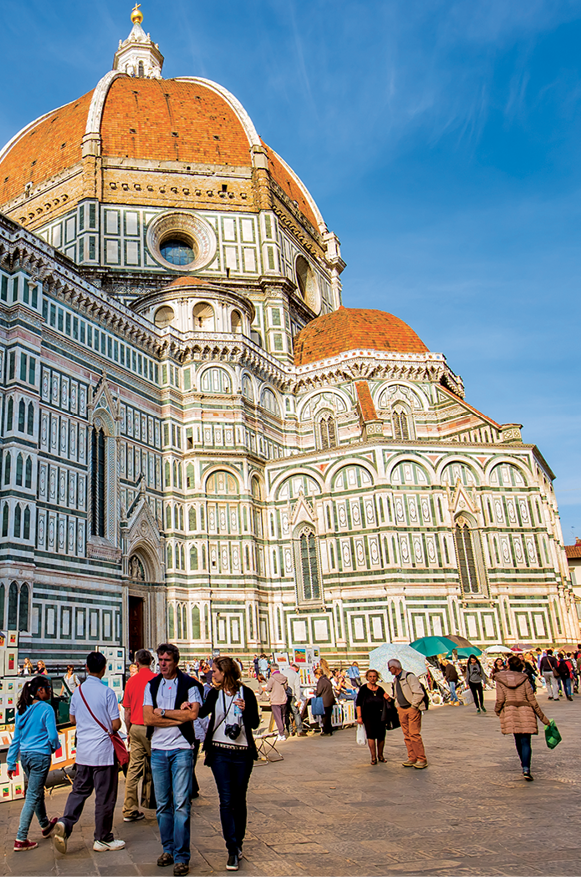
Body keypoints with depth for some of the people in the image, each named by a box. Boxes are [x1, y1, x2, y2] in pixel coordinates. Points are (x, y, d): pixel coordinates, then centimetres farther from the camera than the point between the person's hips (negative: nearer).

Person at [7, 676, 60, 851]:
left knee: (37, 792, 22)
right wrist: (54, 747, 8)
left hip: (25, 755, 7)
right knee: (32, 796, 1)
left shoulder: (22, 710, 6)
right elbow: (52, 736, -14)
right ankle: (21, 839, 1)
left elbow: (16, 738, 9)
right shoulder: (46, 709, -14)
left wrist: (11, 763, 14)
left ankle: (45, 826, 40)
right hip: (40, 755, -7)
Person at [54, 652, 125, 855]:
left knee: (79, 790, 17)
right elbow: (116, 725, -14)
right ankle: (103, 839, 14)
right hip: (103, 751, -5)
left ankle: (65, 822, -4)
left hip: (83, 751, 5)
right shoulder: (107, 692, -15)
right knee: (104, 796, 6)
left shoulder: (77, 691, 1)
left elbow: (73, 719, 15)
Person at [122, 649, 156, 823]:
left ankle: (130, 810, 7)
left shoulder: (131, 681, 4)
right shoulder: (156, 679, -7)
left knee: (134, 768, 5)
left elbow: (127, 711, 9)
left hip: (135, 727, 4)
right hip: (151, 727, -4)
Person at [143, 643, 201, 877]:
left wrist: (162, 712, -9)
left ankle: (182, 856, 4)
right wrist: (179, 715, -11)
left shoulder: (189, 684, -1)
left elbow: (193, 713, -14)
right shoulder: (151, 685, 7)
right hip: (158, 750, 3)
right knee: (162, 804, 10)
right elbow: (148, 718, -4)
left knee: (181, 804, -5)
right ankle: (168, 849, 24)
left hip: (181, 749, -3)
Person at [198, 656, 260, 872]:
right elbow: (202, 713, 2)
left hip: (242, 752, -1)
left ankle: (238, 843, 28)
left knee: (239, 800, 10)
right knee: (226, 800, -4)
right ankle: (233, 850, 1)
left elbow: (255, 723, -2)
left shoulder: (246, 693, -3)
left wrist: (245, 710, -21)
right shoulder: (215, 693, 7)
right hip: (220, 751, 1)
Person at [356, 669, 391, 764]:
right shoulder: (363, 688, -1)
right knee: (371, 735, -7)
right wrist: (359, 716, -9)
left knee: (381, 736, 3)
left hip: (380, 715, 3)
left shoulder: (380, 689, 8)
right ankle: (373, 757, 3)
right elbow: (358, 703, -2)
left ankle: (380, 755, 22)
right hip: (368, 716, -3)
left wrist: (388, 698, -7)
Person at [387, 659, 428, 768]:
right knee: (407, 735, 7)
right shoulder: (395, 680, 14)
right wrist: (398, 706, 15)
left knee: (414, 734, -9)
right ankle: (412, 758, 13)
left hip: (412, 709, -8)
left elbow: (419, 693, -17)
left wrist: (413, 706, -13)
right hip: (401, 710, 8)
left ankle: (421, 759, -2)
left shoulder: (409, 676, -12)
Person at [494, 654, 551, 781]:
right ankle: (526, 769, -14)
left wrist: (497, 710, 15)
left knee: (518, 739, 17)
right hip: (525, 711, -1)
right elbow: (532, 699, -1)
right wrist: (543, 717, 6)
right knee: (525, 742, -1)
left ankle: (524, 765, 24)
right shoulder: (524, 679, -1)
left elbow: (500, 699, -6)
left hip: (509, 711, 1)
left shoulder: (500, 679, -1)